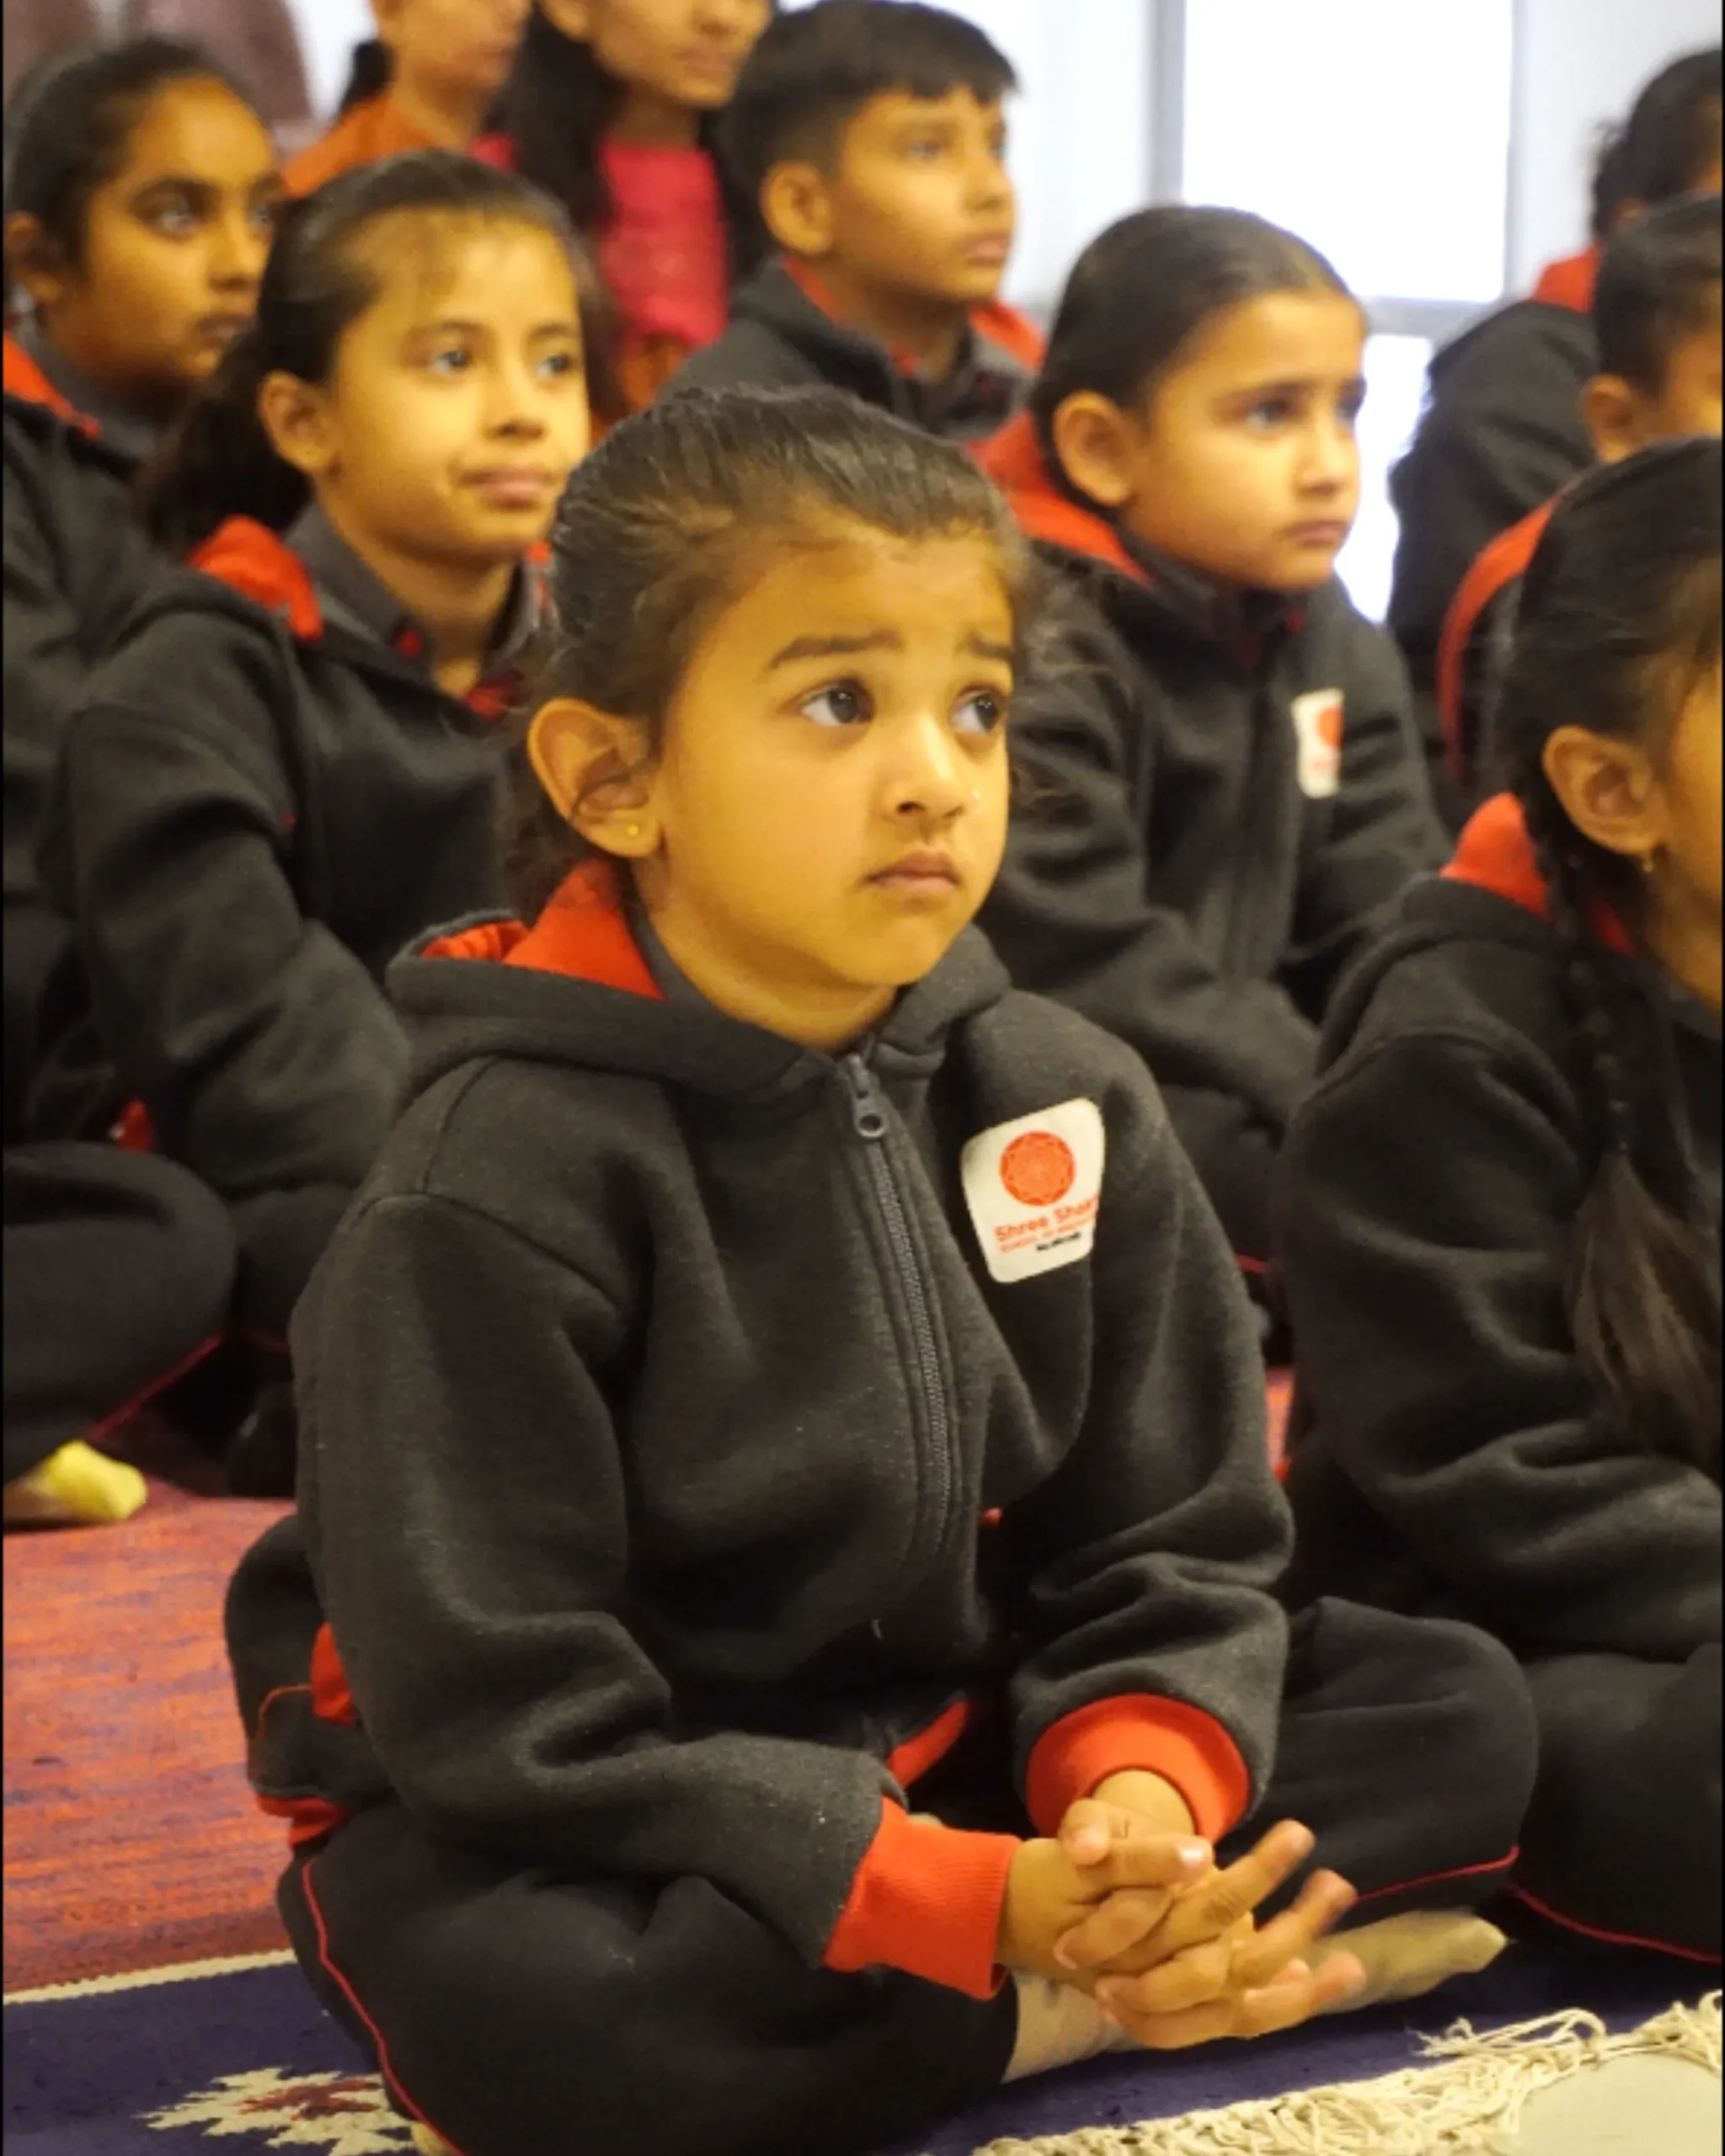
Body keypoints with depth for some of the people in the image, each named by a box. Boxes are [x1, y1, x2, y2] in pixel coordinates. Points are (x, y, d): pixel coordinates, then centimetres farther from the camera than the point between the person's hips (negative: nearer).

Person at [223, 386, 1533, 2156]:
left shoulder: (1065, 1107, -4)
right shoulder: (496, 1182, -21)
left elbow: (1173, 1548, 0)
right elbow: (511, 1724, -23)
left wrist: (1139, 1790, -23)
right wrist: (972, 1901, -30)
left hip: (941, 1752, 5)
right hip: (541, 1832, -4)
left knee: (1456, 1711, -5)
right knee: (525, 2013, -39)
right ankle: (1068, 2004, -18)